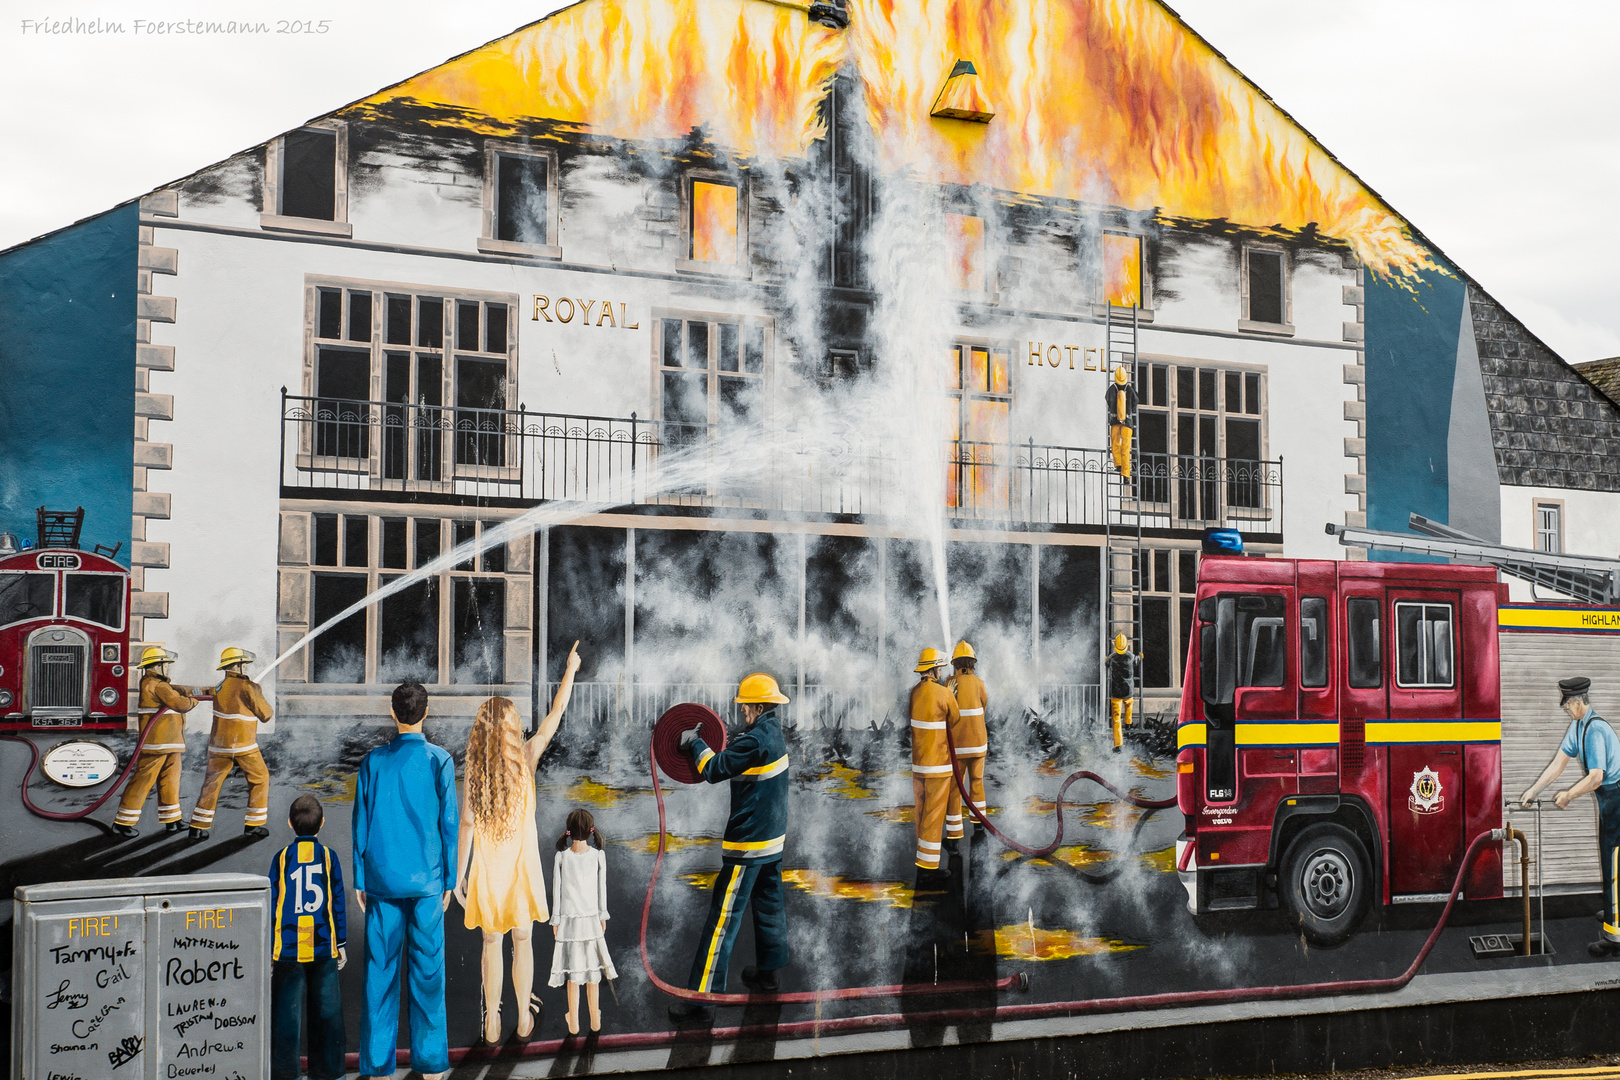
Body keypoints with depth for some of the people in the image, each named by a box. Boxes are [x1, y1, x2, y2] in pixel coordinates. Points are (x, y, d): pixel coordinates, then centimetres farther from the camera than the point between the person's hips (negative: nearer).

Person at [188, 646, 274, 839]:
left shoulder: (220, 687, 9)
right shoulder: (247, 687, -12)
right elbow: (265, 715, -6)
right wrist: (261, 696, 13)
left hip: (219, 744, 6)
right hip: (243, 745, -6)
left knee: (212, 783, 9)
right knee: (259, 779, 10)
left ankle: (198, 827, 7)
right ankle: (253, 824, 7)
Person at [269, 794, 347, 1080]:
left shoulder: (281, 858, -2)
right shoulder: (329, 856, -1)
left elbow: (272, 906, 0)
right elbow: (338, 903, 2)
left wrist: (267, 949, 7)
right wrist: (341, 943, 11)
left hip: (288, 948, -1)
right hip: (324, 947, 1)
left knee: (285, 1010, 4)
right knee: (326, 1010, 9)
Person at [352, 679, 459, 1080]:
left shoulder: (374, 761, 1)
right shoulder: (438, 761, -4)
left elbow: (361, 823, 3)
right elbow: (449, 822, -2)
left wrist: (360, 880, 10)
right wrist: (449, 880, 6)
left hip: (381, 881, 2)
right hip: (426, 881, -1)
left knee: (380, 969, 5)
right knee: (427, 968, 4)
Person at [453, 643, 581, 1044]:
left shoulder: (474, 770, -8)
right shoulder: (526, 758, -10)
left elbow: (466, 825, -7)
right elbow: (555, 715, 1)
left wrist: (459, 874, 1)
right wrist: (571, 669, 11)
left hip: (487, 868, 1)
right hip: (521, 863, 0)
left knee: (491, 943, 10)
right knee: (522, 940, 11)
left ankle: (492, 1023, 15)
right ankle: (524, 1018, 18)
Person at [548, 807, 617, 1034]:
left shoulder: (561, 857, -9)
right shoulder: (598, 856, -6)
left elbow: (556, 891, -4)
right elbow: (602, 888, 1)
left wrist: (556, 920, 5)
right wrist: (602, 916, 13)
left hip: (568, 921, -1)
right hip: (592, 920, 1)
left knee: (573, 974, 4)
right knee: (593, 973, 10)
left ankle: (573, 1024, 9)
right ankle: (595, 1022, 19)